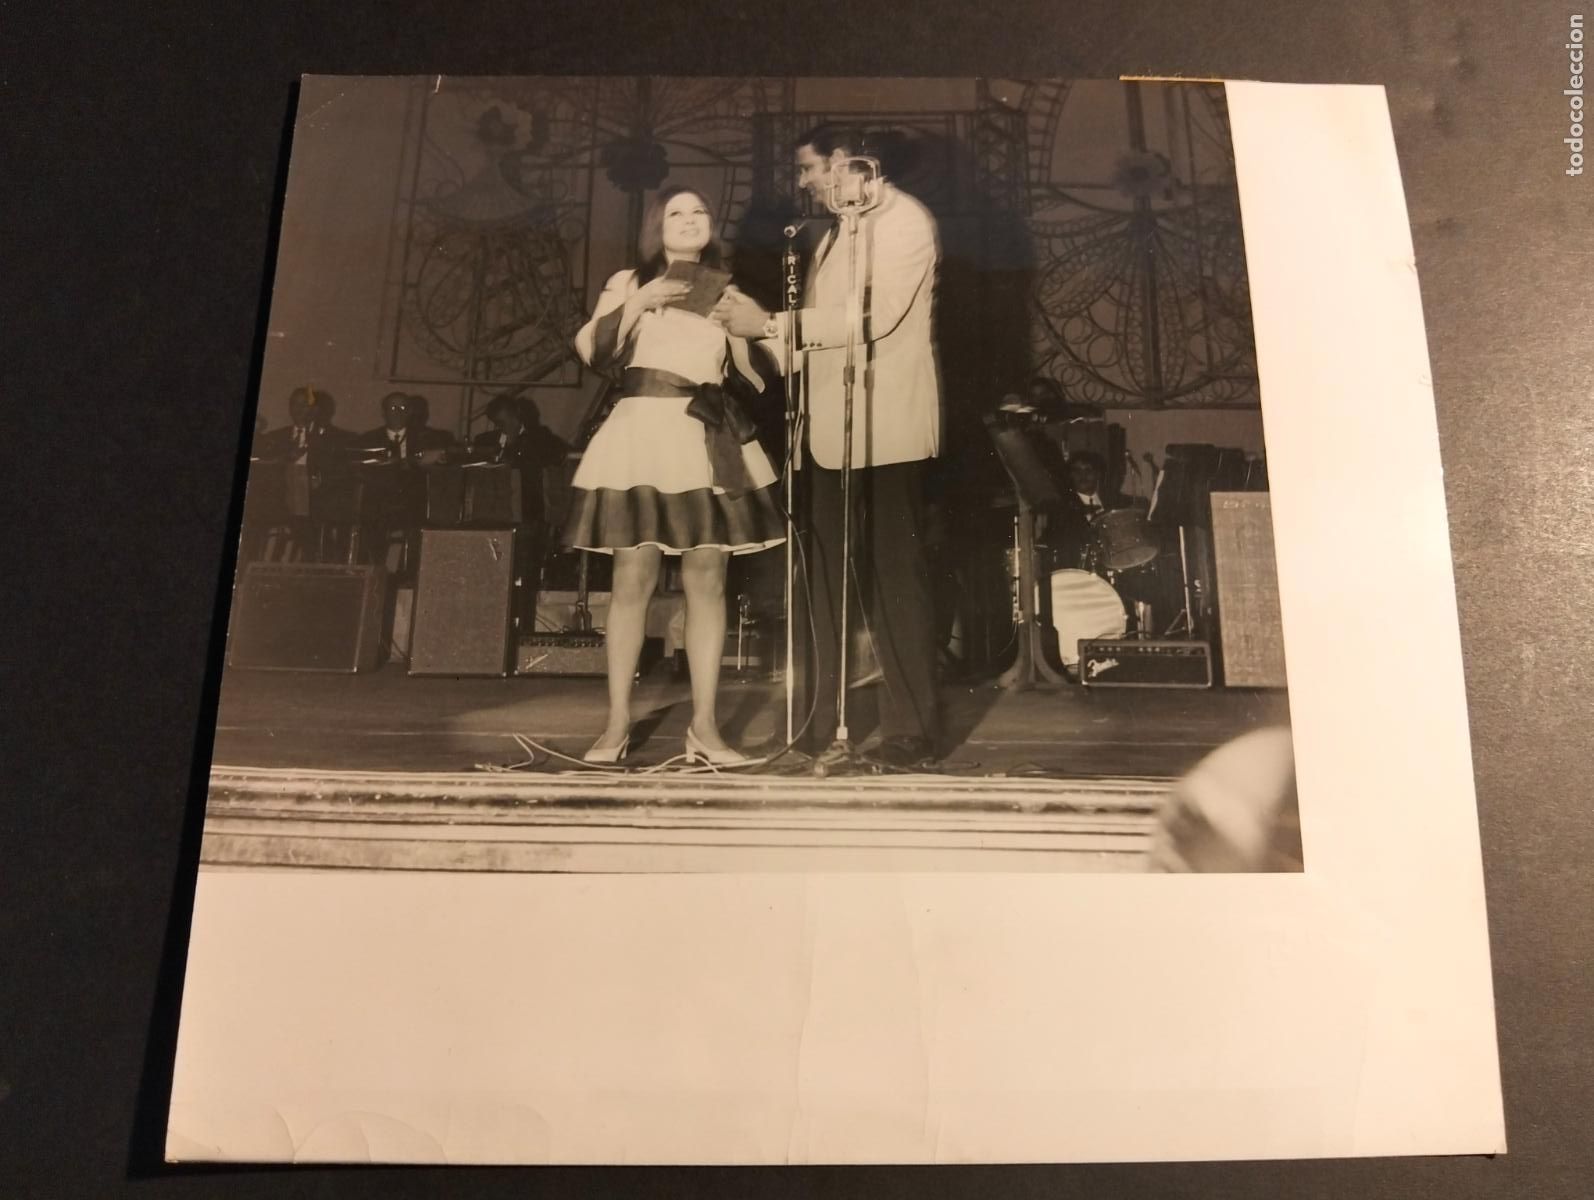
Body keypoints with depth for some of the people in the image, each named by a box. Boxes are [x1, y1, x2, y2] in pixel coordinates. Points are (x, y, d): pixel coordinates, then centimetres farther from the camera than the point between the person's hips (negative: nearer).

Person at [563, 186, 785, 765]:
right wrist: (637, 304, -11)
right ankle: (617, 722, 1)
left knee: (707, 580, -2)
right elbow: (591, 351, -3)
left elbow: (755, 372, 13)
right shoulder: (629, 283, 12)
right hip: (643, 434, -2)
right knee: (632, 578, -6)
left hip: (710, 441, 2)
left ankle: (704, 724, 2)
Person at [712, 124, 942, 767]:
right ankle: (820, 722, 15)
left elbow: (875, 315, -18)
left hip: (884, 429, -8)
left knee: (894, 576, -5)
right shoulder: (836, 234, 23)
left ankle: (911, 729, 3)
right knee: (826, 576, 8)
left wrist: (770, 323, -16)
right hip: (830, 427, 8)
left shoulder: (903, 219, -3)